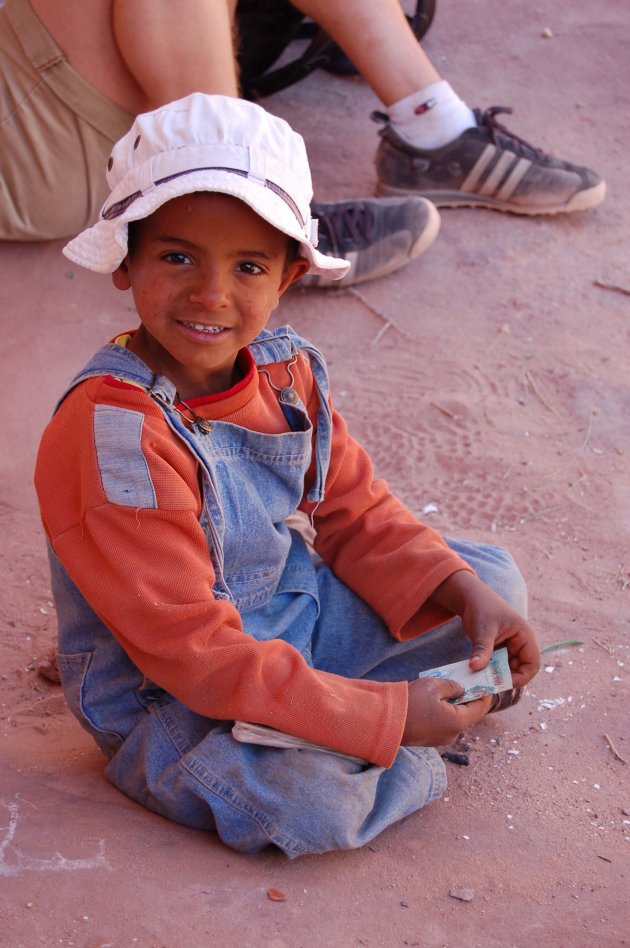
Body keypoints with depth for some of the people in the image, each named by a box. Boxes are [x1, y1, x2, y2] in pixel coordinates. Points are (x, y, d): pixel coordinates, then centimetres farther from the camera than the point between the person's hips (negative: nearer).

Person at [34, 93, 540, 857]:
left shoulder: (287, 371, -5)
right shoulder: (112, 434, -31)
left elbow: (356, 514, 7)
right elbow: (194, 650, -30)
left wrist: (464, 594, -11)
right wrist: (384, 717, -30)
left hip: (295, 611, 8)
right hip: (167, 698, -8)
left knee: (496, 578, 10)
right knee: (311, 799, -34)